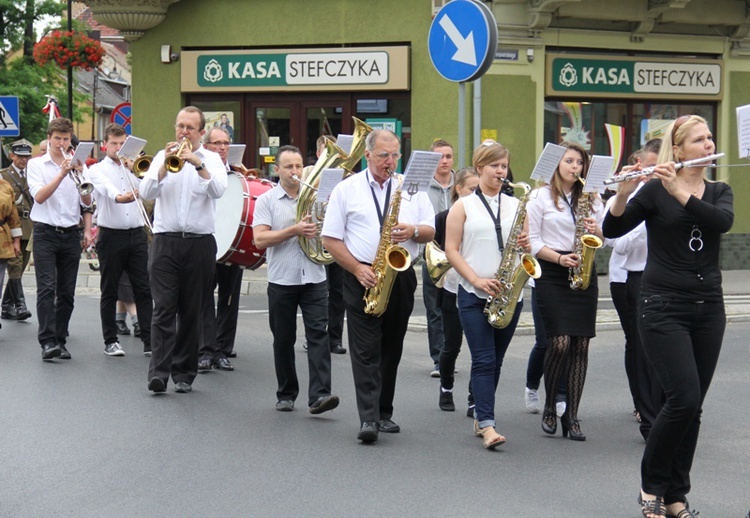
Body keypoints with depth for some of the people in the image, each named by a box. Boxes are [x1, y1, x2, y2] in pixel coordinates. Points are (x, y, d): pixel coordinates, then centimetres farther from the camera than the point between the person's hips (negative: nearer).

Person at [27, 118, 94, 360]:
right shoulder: (36, 164, 3)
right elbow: (39, 196, -12)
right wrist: (62, 174, -19)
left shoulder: (78, 165, 10)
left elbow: (87, 202, 9)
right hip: (45, 233, -3)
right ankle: (47, 342, -17)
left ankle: (60, 340, 9)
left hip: (71, 235, 3)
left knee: (67, 292, 3)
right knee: (47, 288, -13)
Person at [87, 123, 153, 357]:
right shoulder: (98, 169, 4)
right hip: (111, 235, -2)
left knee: (143, 289, -1)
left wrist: (133, 169, -6)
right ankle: (110, 341, 11)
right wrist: (120, 196, -38)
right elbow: (107, 188, -18)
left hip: (137, 234, 3)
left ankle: (150, 340, -1)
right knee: (109, 291, 4)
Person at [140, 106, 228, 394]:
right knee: (164, 308, -9)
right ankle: (158, 372, -14)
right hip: (166, 241, 0)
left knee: (191, 312, 5)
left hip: (199, 243, 0)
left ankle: (184, 373, 14)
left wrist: (198, 163, -23)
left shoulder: (212, 159, 8)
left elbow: (218, 190, -11)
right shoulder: (162, 156, 10)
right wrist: (165, 165, -16)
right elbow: (147, 192, -3)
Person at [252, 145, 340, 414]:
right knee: (283, 340, 7)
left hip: (314, 279, 1)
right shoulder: (266, 200, 2)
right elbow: (260, 239, -9)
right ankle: (286, 395, 19)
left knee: (318, 333, -11)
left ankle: (319, 394, -17)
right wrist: (294, 231, -18)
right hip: (282, 280, -1)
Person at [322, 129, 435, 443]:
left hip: (401, 278, 3)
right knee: (365, 350, -9)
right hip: (362, 278, -3)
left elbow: (431, 231, 10)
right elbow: (331, 239, -1)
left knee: (391, 350, 9)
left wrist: (413, 231, -13)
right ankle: (368, 419, -14)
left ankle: (384, 414, 18)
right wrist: (357, 269, -12)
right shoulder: (347, 189, 2)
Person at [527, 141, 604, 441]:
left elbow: (605, 238, 15)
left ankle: (571, 415, 3)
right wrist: (560, 258, -16)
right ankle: (549, 407, 7)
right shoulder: (541, 197, 3)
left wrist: (596, 230, -7)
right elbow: (533, 242, -1)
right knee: (559, 343, -14)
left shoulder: (591, 198, 14)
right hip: (552, 275, -4)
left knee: (580, 345, -2)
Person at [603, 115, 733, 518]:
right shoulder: (656, 190, -1)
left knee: (692, 406, 5)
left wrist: (680, 191, -23)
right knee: (684, 398, -14)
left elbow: (723, 221, -13)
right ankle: (651, 485, 4)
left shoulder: (719, 192, 10)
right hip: (663, 306, -4)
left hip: (708, 307, 5)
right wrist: (623, 194, -27)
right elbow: (612, 230, -9)